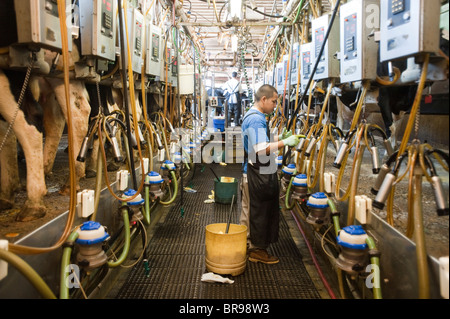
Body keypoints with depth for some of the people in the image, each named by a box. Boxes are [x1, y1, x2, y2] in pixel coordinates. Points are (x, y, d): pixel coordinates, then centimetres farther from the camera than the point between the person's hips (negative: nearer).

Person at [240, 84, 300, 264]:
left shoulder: (253, 116, 16)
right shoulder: (256, 119, -19)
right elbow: (261, 149, -28)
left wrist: (279, 137, 12)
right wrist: (284, 142, -23)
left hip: (258, 174, 11)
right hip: (258, 175, -11)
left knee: (250, 212, 18)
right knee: (258, 213, 1)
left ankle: (246, 246, 30)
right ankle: (257, 250, 13)